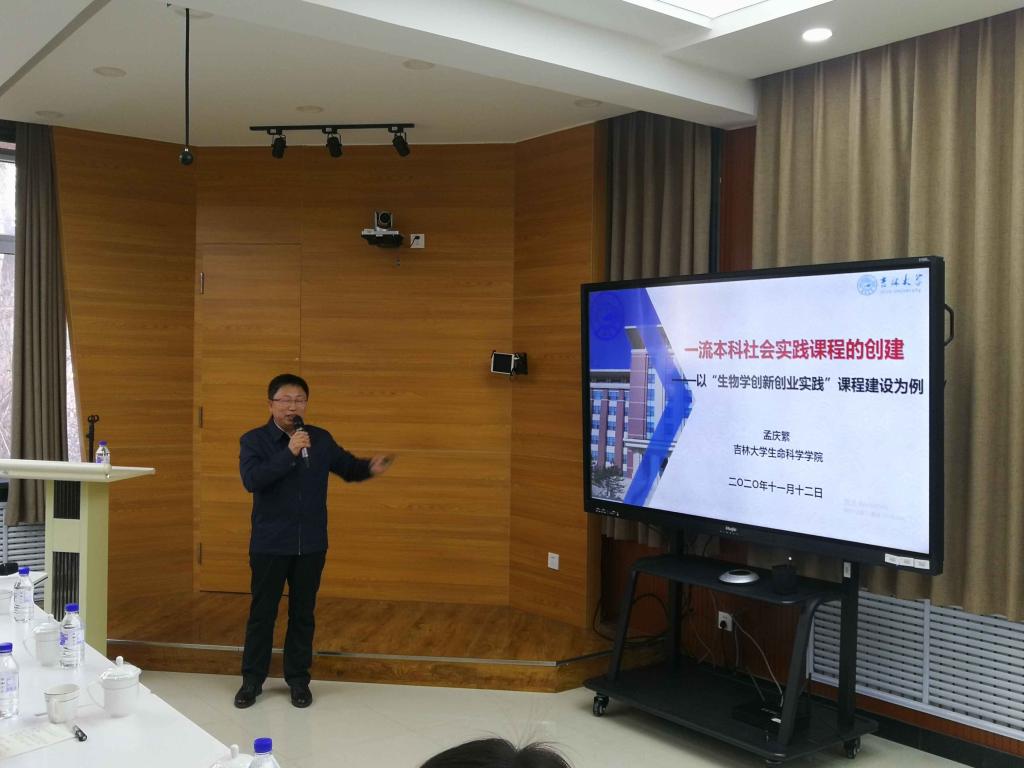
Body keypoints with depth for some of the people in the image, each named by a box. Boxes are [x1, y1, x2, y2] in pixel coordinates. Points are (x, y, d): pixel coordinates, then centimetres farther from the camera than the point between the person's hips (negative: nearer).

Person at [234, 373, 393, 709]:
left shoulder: (321, 439, 2)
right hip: (269, 545, -2)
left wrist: (370, 468, -7)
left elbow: (347, 466, 15)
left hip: (311, 544, 3)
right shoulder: (254, 440, -7)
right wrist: (289, 453, -29)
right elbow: (251, 479, -23)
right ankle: (252, 680, 22)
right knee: (262, 612, 7)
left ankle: (298, 679, 25)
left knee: (303, 613, 12)